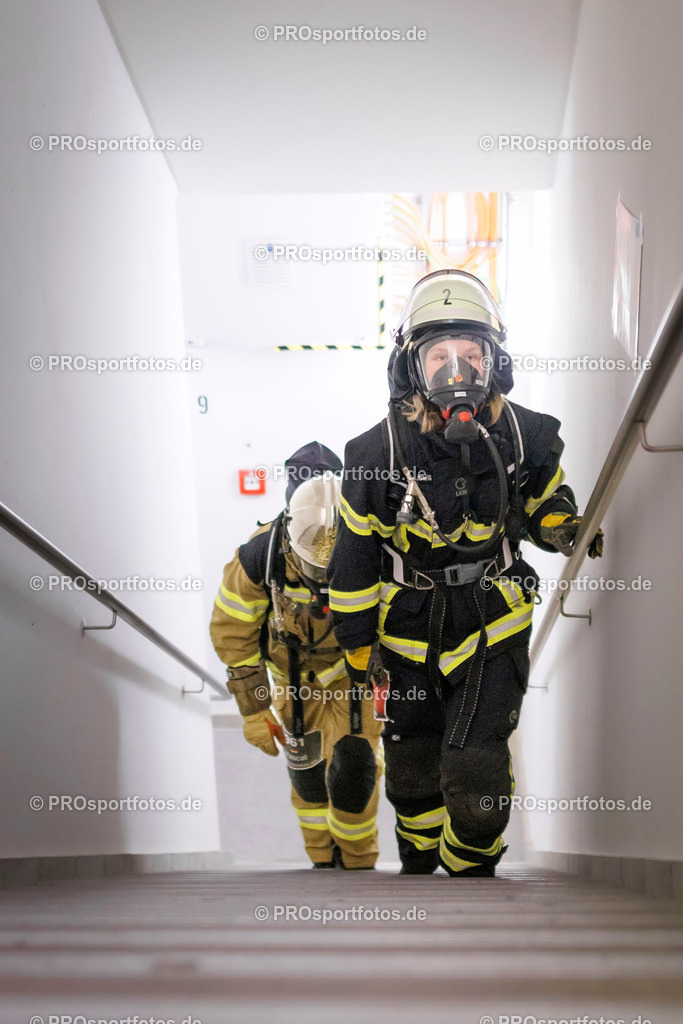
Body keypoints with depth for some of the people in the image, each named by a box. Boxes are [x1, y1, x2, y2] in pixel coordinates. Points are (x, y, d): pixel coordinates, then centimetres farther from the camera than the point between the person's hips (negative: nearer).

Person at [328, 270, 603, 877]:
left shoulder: (527, 437, -10)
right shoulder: (378, 452, -15)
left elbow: (545, 502, 11)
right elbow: (354, 559, -7)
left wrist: (563, 527, -14)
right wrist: (359, 655, -2)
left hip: (493, 626, 0)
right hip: (408, 631, 1)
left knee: (475, 777, -7)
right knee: (412, 773, 18)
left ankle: (473, 869, 27)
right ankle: (417, 862, 50)